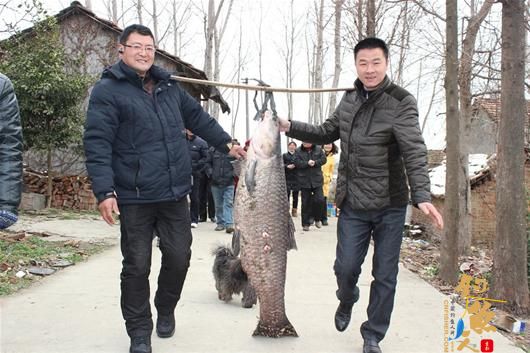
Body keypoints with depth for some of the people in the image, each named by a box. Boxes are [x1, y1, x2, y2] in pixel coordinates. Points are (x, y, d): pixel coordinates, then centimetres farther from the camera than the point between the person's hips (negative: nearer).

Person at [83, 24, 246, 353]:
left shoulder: (169, 85, 13)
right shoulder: (108, 90, -5)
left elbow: (198, 117, 24)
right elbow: (97, 144, -12)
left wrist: (226, 143, 17)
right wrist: (104, 192, -20)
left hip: (176, 194, 5)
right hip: (134, 199, -5)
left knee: (179, 258, 9)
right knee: (137, 266, 4)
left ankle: (166, 311, 35)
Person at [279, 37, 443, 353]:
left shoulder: (401, 103, -12)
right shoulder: (350, 99, 5)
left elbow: (414, 152, -22)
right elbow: (327, 133, 18)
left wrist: (422, 195, -36)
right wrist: (290, 126, 6)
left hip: (390, 206, -3)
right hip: (352, 205, 3)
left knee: (385, 276, 6)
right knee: (346, 267, 4)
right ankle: (347, 301, 38)